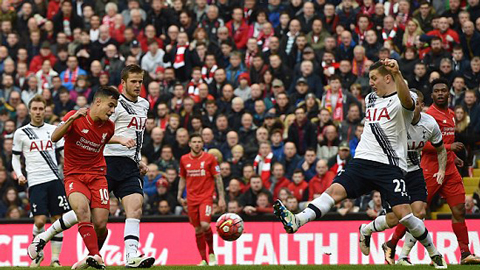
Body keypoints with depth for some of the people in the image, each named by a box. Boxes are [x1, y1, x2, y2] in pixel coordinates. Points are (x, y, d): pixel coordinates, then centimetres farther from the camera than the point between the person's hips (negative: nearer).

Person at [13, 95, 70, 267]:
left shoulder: (53, 130, 11)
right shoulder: (21, 133, 6)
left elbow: (65, 153, 15)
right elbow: (15, 158, 12)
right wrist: (19, 175, -5)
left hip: (55, 180, 2)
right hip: (36, 182, -2)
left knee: (58, 219, -1)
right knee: (40, 221, -13)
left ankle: (55, 258, 7)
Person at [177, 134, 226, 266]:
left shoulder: (209, 158, -1)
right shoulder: (184, 159, 7)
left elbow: (218, 178, 1)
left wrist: (221, 197, -4)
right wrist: (179, 196, 10)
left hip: (206, 197, -3)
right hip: (191, 199, 3)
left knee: (205, 225, -21)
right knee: (197, 229, 4)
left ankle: (211, 252, 2)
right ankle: (203, 260, 12)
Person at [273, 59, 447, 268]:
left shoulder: (399, 100, -5)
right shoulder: (370, 99, 20)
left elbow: (407, 101, -31)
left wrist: (397, 73, -46)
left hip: (390, 166, -6)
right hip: (363, 161, 6)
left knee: (403, 213, -14)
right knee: (335, 190, -17)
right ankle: (296, 222, -35)